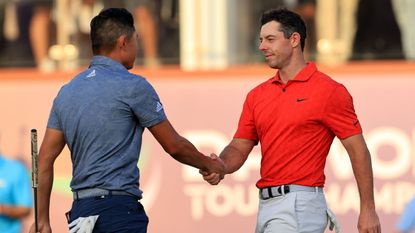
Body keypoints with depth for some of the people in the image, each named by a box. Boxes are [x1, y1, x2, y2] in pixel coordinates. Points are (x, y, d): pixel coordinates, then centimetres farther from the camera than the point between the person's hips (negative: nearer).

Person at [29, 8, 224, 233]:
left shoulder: (67, 91, 14)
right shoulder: (133, 87, -5)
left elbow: (45, 159, 12)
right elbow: (174, 145, 4)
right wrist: (209, 164, 23)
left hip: (80, 211, 7)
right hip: (118, 210, -7)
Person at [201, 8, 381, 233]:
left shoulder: (328, 91, -6)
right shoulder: (257, 95, 13)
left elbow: (358, 150, -5)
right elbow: (239, 148, 12)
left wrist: (368, 210, -8)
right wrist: (220, 167, -12)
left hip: (300, 204, -7)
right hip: (267, 204, 7)